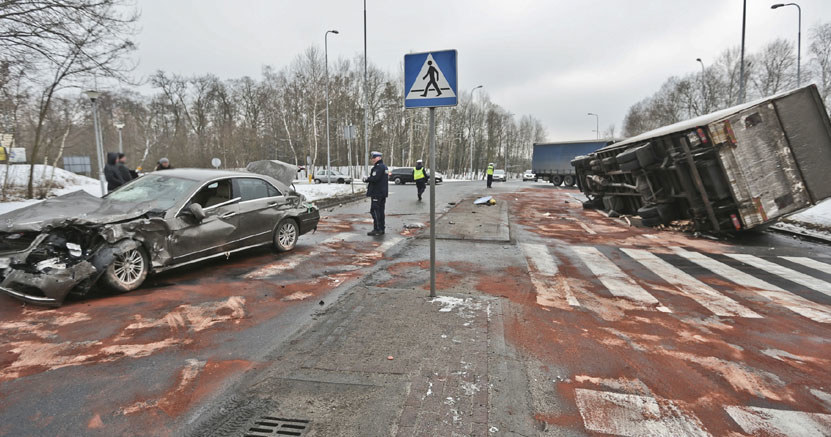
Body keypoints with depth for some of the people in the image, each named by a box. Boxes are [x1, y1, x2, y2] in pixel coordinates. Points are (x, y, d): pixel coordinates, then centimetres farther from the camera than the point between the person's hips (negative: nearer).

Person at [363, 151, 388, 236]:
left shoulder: (378, 167, -16)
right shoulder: (384, 167, 17)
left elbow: (374, 178, -27)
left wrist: (366, 179, -9)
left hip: (377, 193, -10)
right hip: (383, 193, 10)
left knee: (374, 211, -6)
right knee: (380, 211, 14)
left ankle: (377, 230, -6)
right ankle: (381, 229, 19)